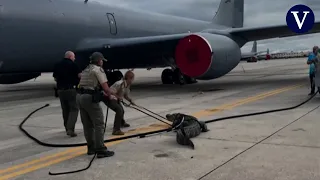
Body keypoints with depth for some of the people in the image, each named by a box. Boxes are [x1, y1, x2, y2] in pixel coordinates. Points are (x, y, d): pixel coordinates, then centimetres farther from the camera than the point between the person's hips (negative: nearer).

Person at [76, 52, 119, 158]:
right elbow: (105, 87, -10)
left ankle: (91, 147, 22)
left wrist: (103, 93, 23)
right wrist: (110, 94, 9)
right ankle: (101, 150, -6)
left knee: (87, 125, 14)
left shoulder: (86, 70, 23)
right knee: (99, 124, -5)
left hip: (80, 96, 9)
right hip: (90, 98, -9)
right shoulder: (98, 69, -3)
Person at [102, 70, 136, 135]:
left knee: (121, 110, 27)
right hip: (108, 98, -10)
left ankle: (122, 123, 59)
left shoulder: (128, 85, -1)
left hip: (116, 99, 10)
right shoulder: (120, 84, -30)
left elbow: (126, 95, 13)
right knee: (119, 110, -28)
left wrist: (130, 100, 0)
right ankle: (116, 130, -27)